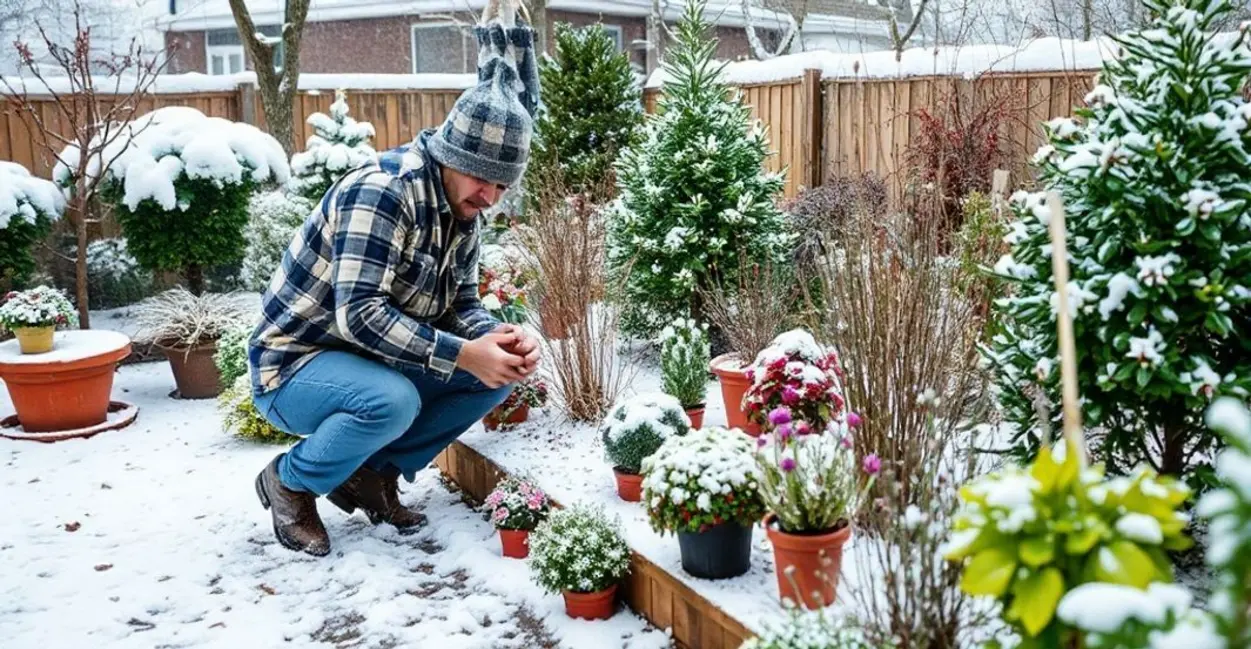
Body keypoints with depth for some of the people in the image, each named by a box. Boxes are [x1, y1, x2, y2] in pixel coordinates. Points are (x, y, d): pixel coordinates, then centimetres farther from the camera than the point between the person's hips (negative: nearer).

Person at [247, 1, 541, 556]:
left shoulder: (461, 207, -1)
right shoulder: (382, 192, -27)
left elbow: (460, 301, 3)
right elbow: (358, 313, -34)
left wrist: (495, 338, -19)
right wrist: (463, 354, -37)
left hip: (373, 363, 8)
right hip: (292, 365, -8)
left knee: (497, 374, -6)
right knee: (393, 402, -37)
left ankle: (374, 473, 5)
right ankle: (290, 483, -6)